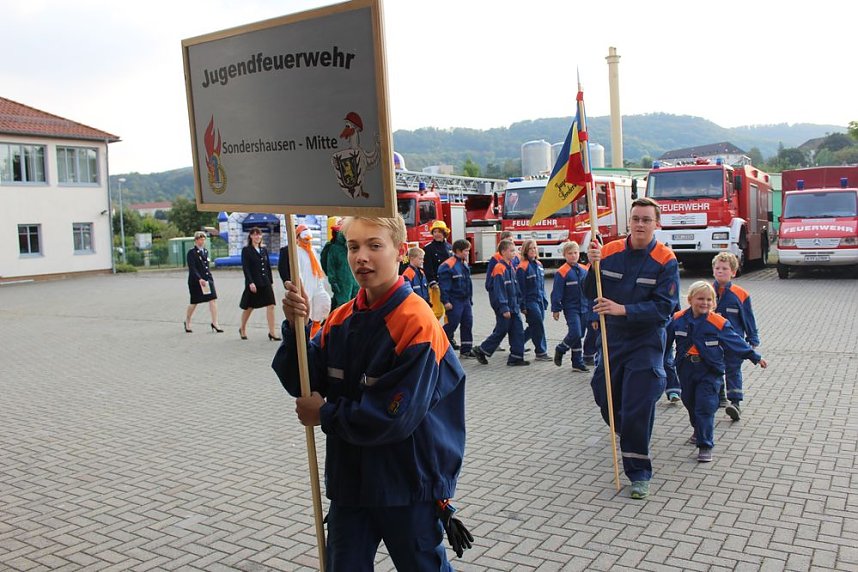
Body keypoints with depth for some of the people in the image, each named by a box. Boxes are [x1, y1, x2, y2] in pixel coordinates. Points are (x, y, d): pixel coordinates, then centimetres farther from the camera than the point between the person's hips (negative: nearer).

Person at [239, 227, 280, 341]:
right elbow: (245, 267, -10)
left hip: (265, 282, 4)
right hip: (253, 283, -4)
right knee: (249, 308, 8)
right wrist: (250, 283, -18)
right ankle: (242, 329, 29)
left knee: (270, 306, -6)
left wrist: (271, 282, 12)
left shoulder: (264, 250, 12)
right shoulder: (246, 250, -4)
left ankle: (272, 332, -4)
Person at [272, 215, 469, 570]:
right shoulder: (340, 320, 0)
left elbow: (395, 417, -25)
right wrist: (295, 327, -15)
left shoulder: (416, 323, -22)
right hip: (349, 479, 6)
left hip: (408, 487, -6)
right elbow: (303, 384, 0)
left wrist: (325, 415, -13)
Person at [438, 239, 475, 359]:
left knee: (468, 324, 7)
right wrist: (446, 301, -19)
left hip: (466, 300, 8)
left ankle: (466, 350, 13)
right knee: (452, 324, -4)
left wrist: (470, 298, 21)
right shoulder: (448, 265, -15)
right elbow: (444, 285, -17)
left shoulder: (464, 264, 12)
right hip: (454, 301, -8)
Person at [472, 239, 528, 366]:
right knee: (501, 331, 1)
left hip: (513, 306, 8)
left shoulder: (510, 267, 11)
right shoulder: (499, 268, -17)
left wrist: (517, 302, 18)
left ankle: (516, 357, 9)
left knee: (518, 330, 4)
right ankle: (481, 351, 17)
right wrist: (504, 308, -21)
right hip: (504, 306, -8)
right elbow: (498, 290, -20)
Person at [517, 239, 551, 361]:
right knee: (538, 325, -9)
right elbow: (520, 288, -12)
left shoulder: (539, 265, 11)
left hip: (539, 300, 8)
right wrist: (522, 306, -13)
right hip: (530, 301, -7)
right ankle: (540, 352, 1)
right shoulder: (522, 267, -11)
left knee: (534, 327, 11)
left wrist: (544, 300, 16)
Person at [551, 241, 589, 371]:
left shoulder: (584, 270, 7)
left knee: (579, 335, 10)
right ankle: (560, 350, 11)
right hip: (571, 308, -6)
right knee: (575, 334, -15)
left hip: (584, 308, 6)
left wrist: (591, 305, 14)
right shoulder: (562, 272, -11)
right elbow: (557, 292, -10)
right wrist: (556, 309, -10)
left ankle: (578, 363, 17)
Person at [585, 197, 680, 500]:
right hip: (614, 337, 4)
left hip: (646, 342, -4)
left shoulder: (665, 261, -13)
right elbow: (591, 294, -3)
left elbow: (664, 307, -18)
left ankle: (639, 474, 8)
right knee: (604, 394, 15)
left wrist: (623, 310, -29)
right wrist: (593, 266, -21)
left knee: (637, 408, -7)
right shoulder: (610, 252, -4)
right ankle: (631, 438, 46)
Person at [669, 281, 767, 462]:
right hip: (686, 369, 3)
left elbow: (736, 342, 0)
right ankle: (699, 431, 45)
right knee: (690, 403, 18)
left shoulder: (719, 323, -9)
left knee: (705, 406, -9)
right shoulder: (677, 320, -6)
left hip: (710, 372, -3)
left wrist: (755, 357, 3)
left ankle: (705, 445, -2)